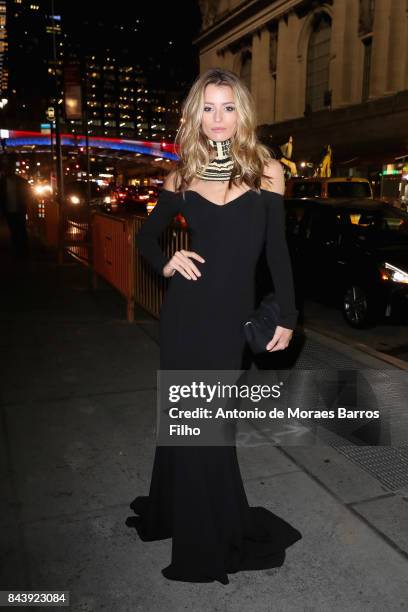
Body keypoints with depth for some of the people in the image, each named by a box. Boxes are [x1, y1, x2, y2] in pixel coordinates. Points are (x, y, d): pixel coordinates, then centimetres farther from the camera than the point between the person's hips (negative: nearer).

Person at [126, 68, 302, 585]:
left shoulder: (267, 170, 0)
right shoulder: (182, 176, 3)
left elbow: (277, 249, 2)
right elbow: (147, 235, 15)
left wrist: (287, 316, 0)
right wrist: (165, 264, -5)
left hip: (232, 314, -1)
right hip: (188, 309, 1)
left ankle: (210, 528, 35)